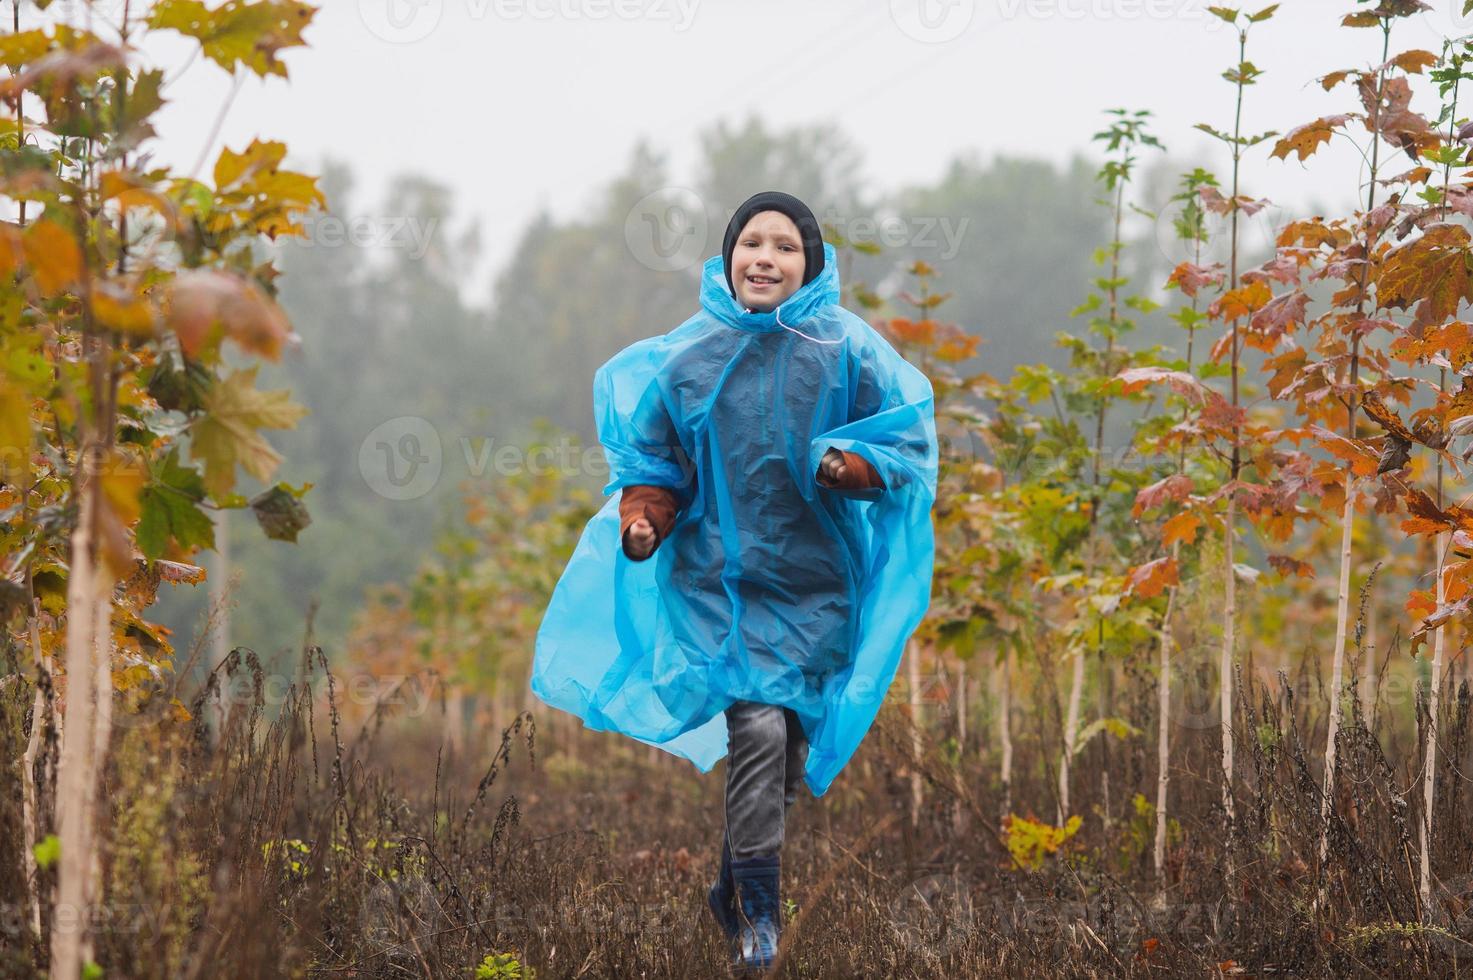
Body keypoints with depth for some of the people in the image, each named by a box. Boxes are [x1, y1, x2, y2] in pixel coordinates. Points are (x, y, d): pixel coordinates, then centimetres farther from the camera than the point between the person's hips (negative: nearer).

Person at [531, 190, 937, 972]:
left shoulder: (846, 351, -3)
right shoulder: (685, 356, 1)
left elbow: (906, 439, -2)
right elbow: (653, 456, 7)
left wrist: (850, 467, -22)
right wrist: (641, 520, -12)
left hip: (814, 583, 1)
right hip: (721, 578, -1)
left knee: (788, 745, 7)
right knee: (757, 731, -17)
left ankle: (732, 888, 29)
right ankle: (757, 908, -7)